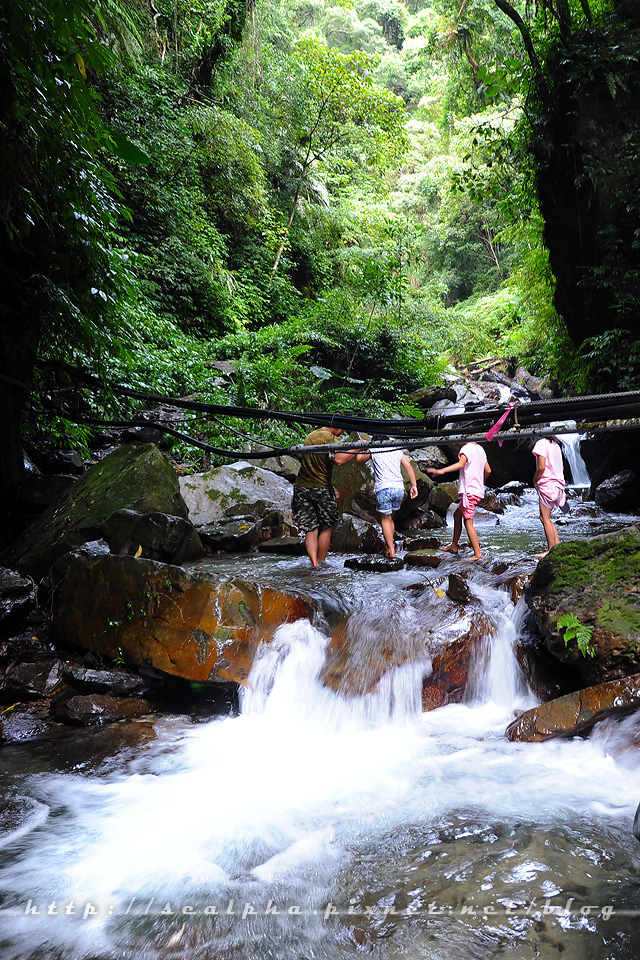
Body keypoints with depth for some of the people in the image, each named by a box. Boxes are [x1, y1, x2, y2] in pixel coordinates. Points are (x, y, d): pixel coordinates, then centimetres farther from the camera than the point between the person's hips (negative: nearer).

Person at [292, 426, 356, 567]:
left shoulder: (310, 436, 16)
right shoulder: (330, 438, -10)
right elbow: (339, 460, -27)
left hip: (301, 486, 6)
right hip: (321, 489, -6)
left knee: (310, 529, 5)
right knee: (326, 528, 11)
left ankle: (314, 564, -4)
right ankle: (321, 561, 15)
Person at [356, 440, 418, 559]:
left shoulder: (373, 450, 10)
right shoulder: (398, 451, 18)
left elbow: (359, 460, 24)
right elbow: (408, 467, 7)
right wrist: (414, 485, 4)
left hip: (383, 489, -4)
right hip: (399, 488, 4)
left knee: (385, 519, 4)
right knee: (390, 518, 18)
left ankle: (391, 550, -2)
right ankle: (388, 546, 22)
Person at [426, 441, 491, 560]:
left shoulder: (467, 448, -10)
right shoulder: (480, 449, 17)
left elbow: (461, 464, -29)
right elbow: (488, 470, 19)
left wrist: (441, 471, -38)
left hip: (469, 491, -10)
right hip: (478, 490, 10)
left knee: (468, 522, -9)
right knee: (457, 515, 20)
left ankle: (477, 554, -10)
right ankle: (454, 546, 26)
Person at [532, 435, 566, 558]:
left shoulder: (541, 443, -9)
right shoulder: (555, 445, 17)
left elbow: (541, 467, -17)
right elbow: (562, 467, 22)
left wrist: (535, 481, -4)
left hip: (546, 484, -9)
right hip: (557, 483, 9)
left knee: (545, 518, -5)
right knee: (546, 518, 15)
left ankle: (551, 550, -5)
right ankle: (557, 544, 12)